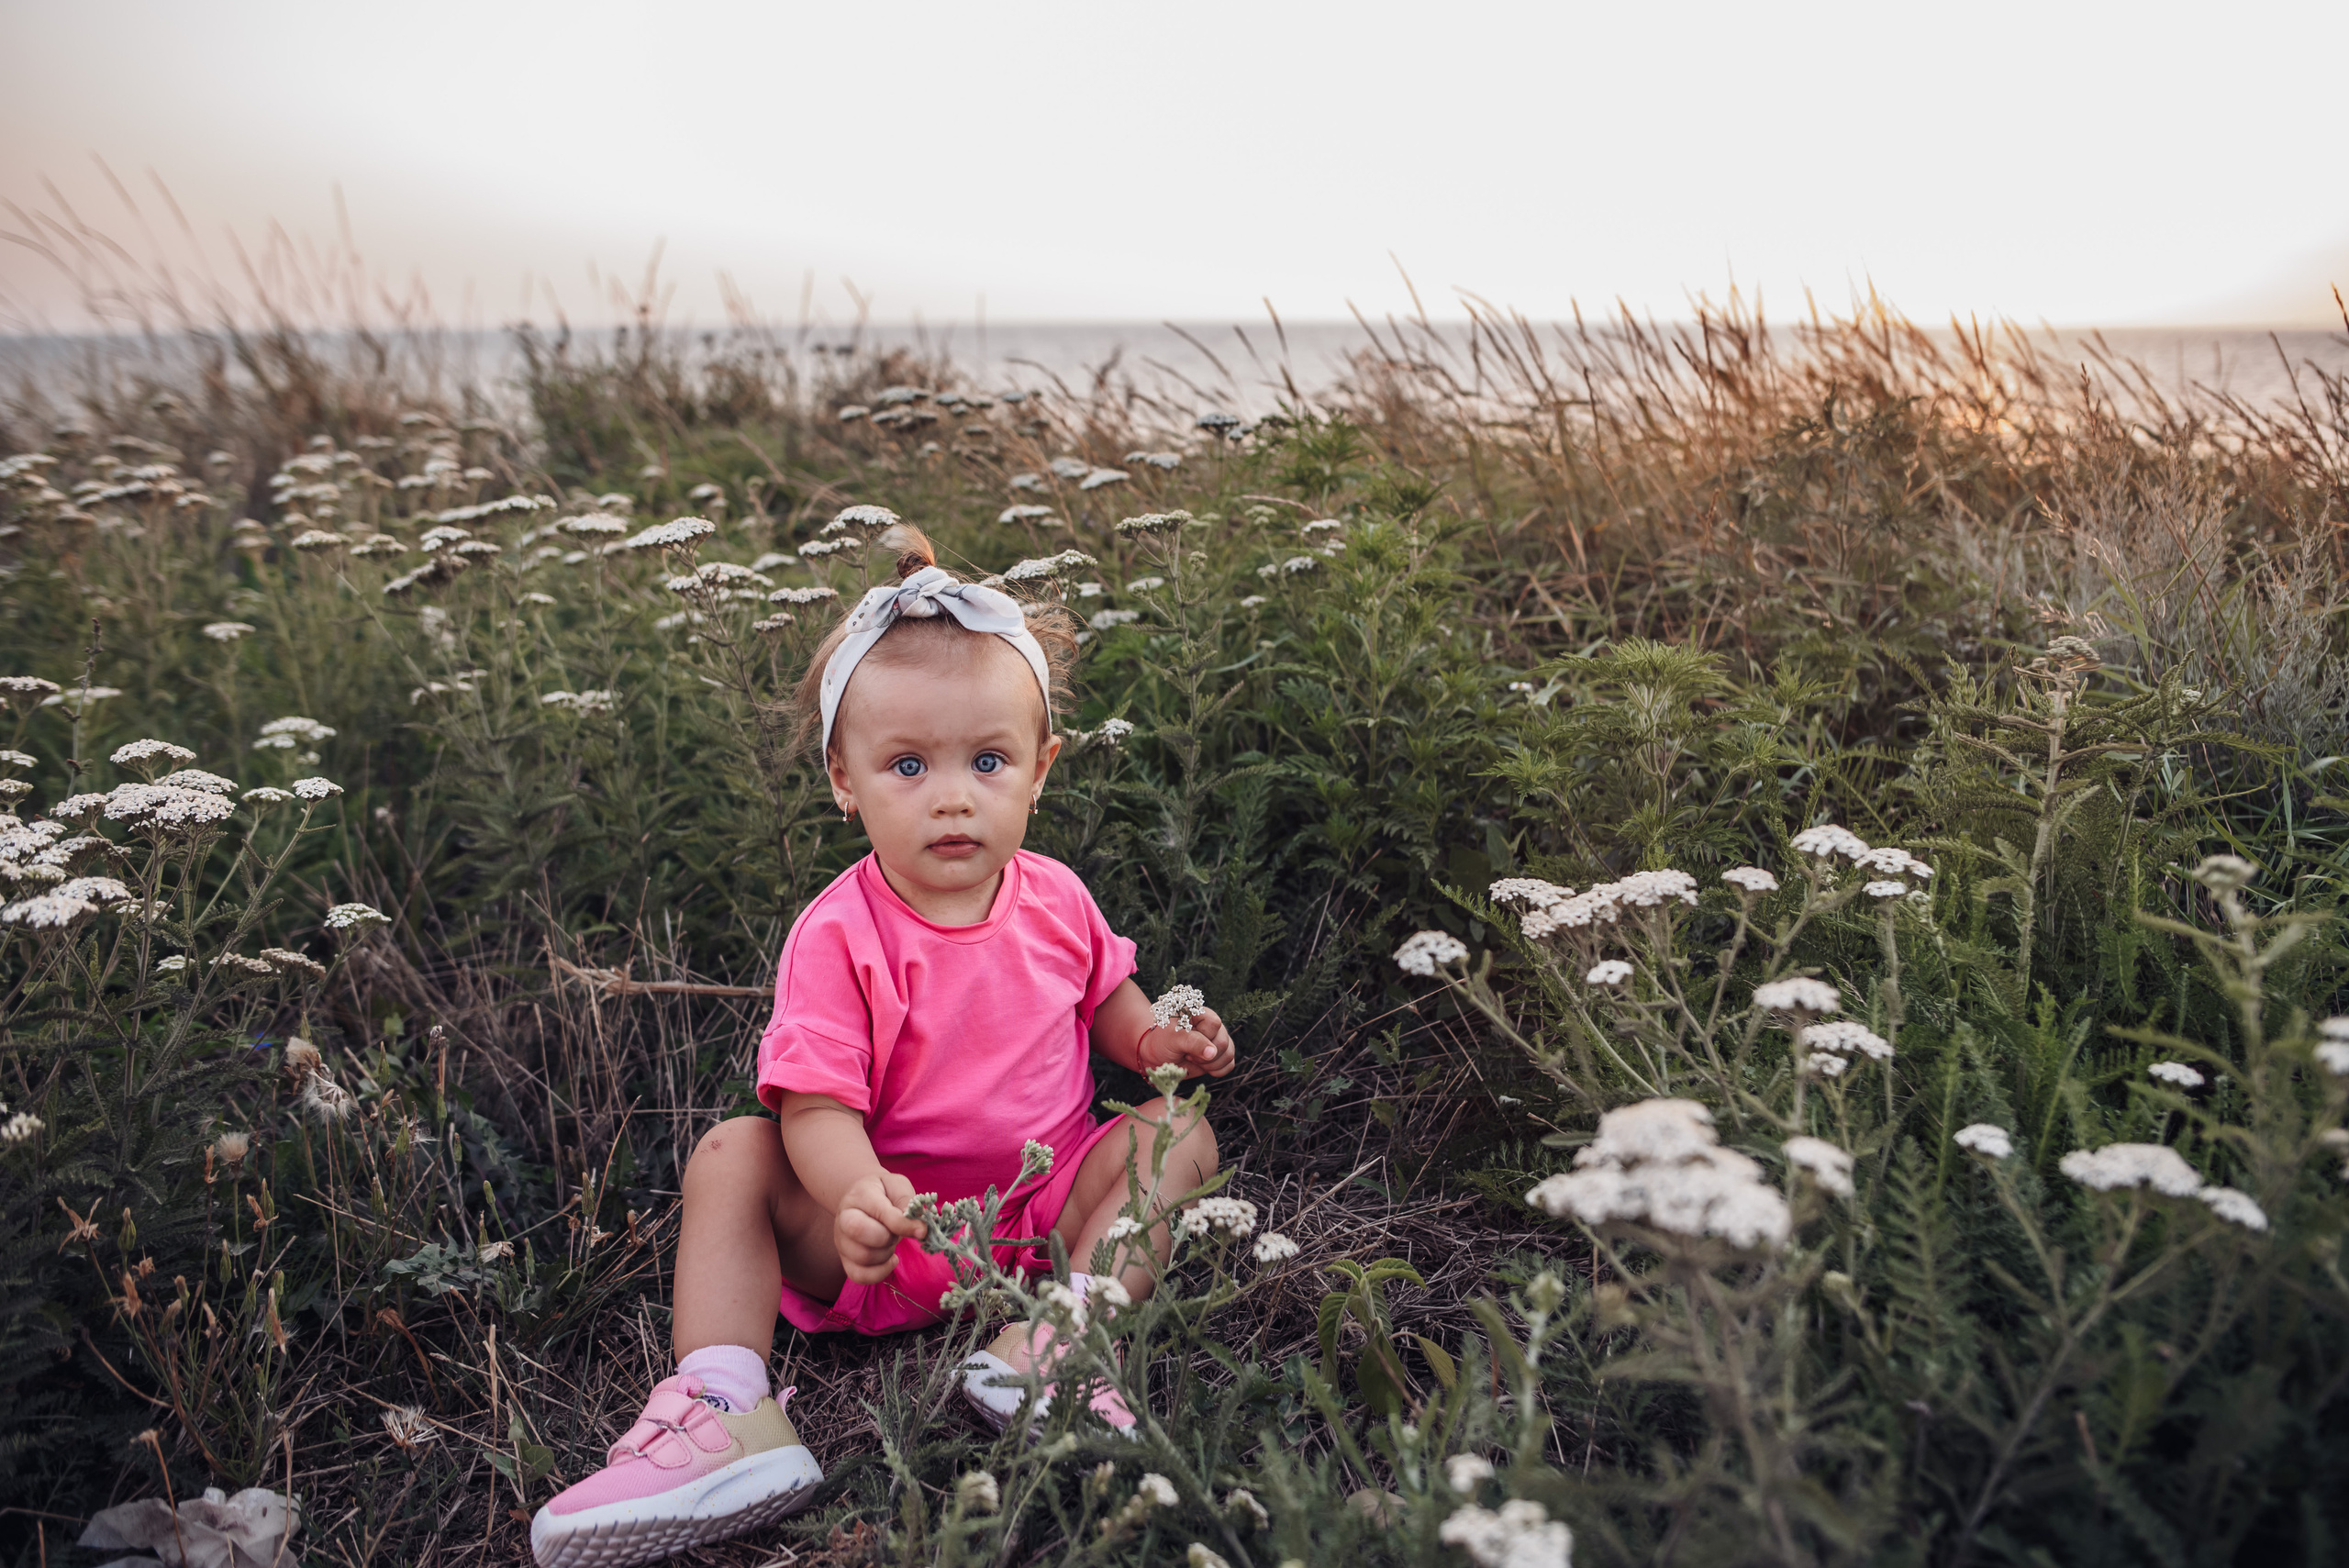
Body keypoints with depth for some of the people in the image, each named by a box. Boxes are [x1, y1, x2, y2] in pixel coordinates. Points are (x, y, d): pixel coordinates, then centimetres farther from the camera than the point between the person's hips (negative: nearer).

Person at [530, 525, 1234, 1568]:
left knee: (1176, 1133, -15)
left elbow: (1105, 996, 19)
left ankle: (1065, 1334, -32)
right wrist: (854, 1197, -44)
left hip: (1049, 1206, 3)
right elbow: (818, 1107, -23)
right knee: (730, 1156, -21)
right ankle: (724, 1412, -31)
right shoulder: (837, 937, -17)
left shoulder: (1054, 902, -2)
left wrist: (1155, 1039, -3)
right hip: (893, 1235, -3)